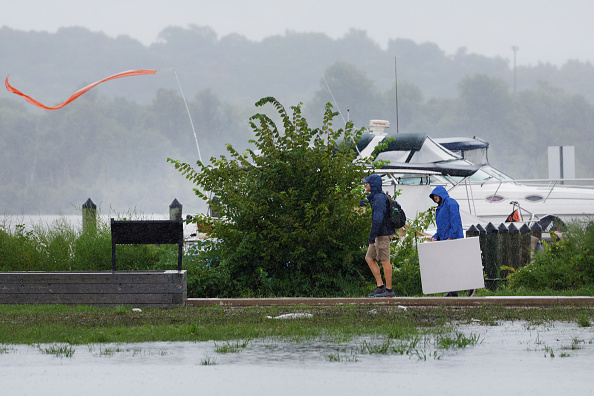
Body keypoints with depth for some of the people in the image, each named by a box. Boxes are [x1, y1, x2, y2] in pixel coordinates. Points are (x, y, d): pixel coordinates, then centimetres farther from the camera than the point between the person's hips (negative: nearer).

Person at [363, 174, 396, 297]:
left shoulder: (379, 198, -16)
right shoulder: (375, 197, 15)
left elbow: (378, 219, -23)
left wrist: (372, 237, -22)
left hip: (383, 234, -10)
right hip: (380, 234, 10)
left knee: (384, 261, -5)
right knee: (369, 258, 10)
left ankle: (389, 290, -1)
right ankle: (380, 286, 9)